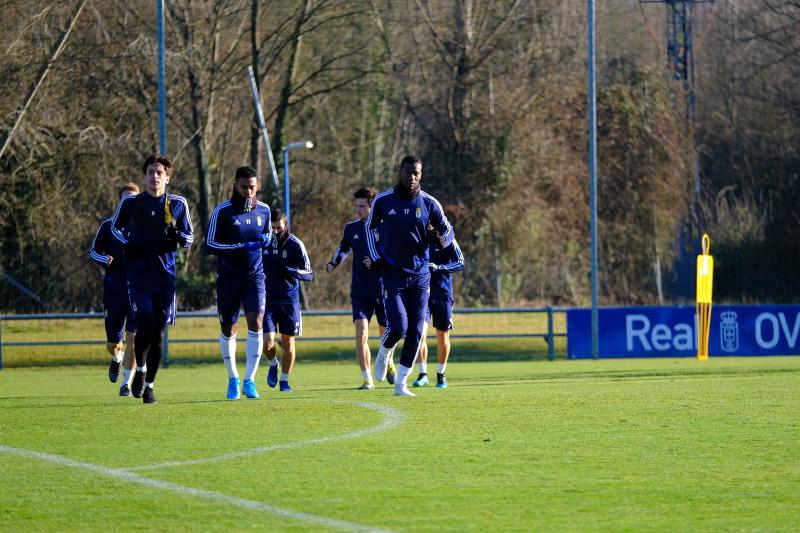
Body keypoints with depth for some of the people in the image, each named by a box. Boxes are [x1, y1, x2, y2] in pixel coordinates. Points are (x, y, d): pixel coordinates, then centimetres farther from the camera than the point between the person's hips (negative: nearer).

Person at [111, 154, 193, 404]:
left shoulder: (178, 204, 5)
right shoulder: (131, 203, 3)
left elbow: (189, 239, 11)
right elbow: (115, 227, 18)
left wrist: (175, 234, -12)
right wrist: (127, 243, -2)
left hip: (165, 273, 2)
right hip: (139, 271, -2)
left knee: (158, 330, 3)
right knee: (145, 323, -18)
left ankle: (149, 384, 15)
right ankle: (140, 369, 8)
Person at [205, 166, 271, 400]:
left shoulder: (263, 210, 5)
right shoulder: (222, 211, -8)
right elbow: (209, 245, -10)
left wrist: (266, 240, -4)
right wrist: (241, 247, -21)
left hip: (255, 276, 2)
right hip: (228, 278, -2)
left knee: (256, 323, -15)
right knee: (228, 330, 7)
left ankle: (249, 380, -11)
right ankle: (233, 379, 27)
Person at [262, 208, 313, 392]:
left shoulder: (295, 245, -7)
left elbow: (309, 274, -7)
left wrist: (293, 272, -25)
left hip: (289, 299, -1)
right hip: (267, 299, 1)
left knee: (288, 342, 6)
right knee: (267, 342, -10)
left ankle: (285, 380, 22)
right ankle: (273, 365, 23)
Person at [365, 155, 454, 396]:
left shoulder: (429, 203, -1)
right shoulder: (383, 201, -3)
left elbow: (447, 229, 10)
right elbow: (370, 227, 14)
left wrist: (444, 238, -13)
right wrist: (375, 257, 3)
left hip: (420, 275, 2)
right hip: (392, 275, -2)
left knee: (415, 332, 0)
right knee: (398, 328, -14)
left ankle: (401, 383, 12)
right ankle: (384, 353, 22)